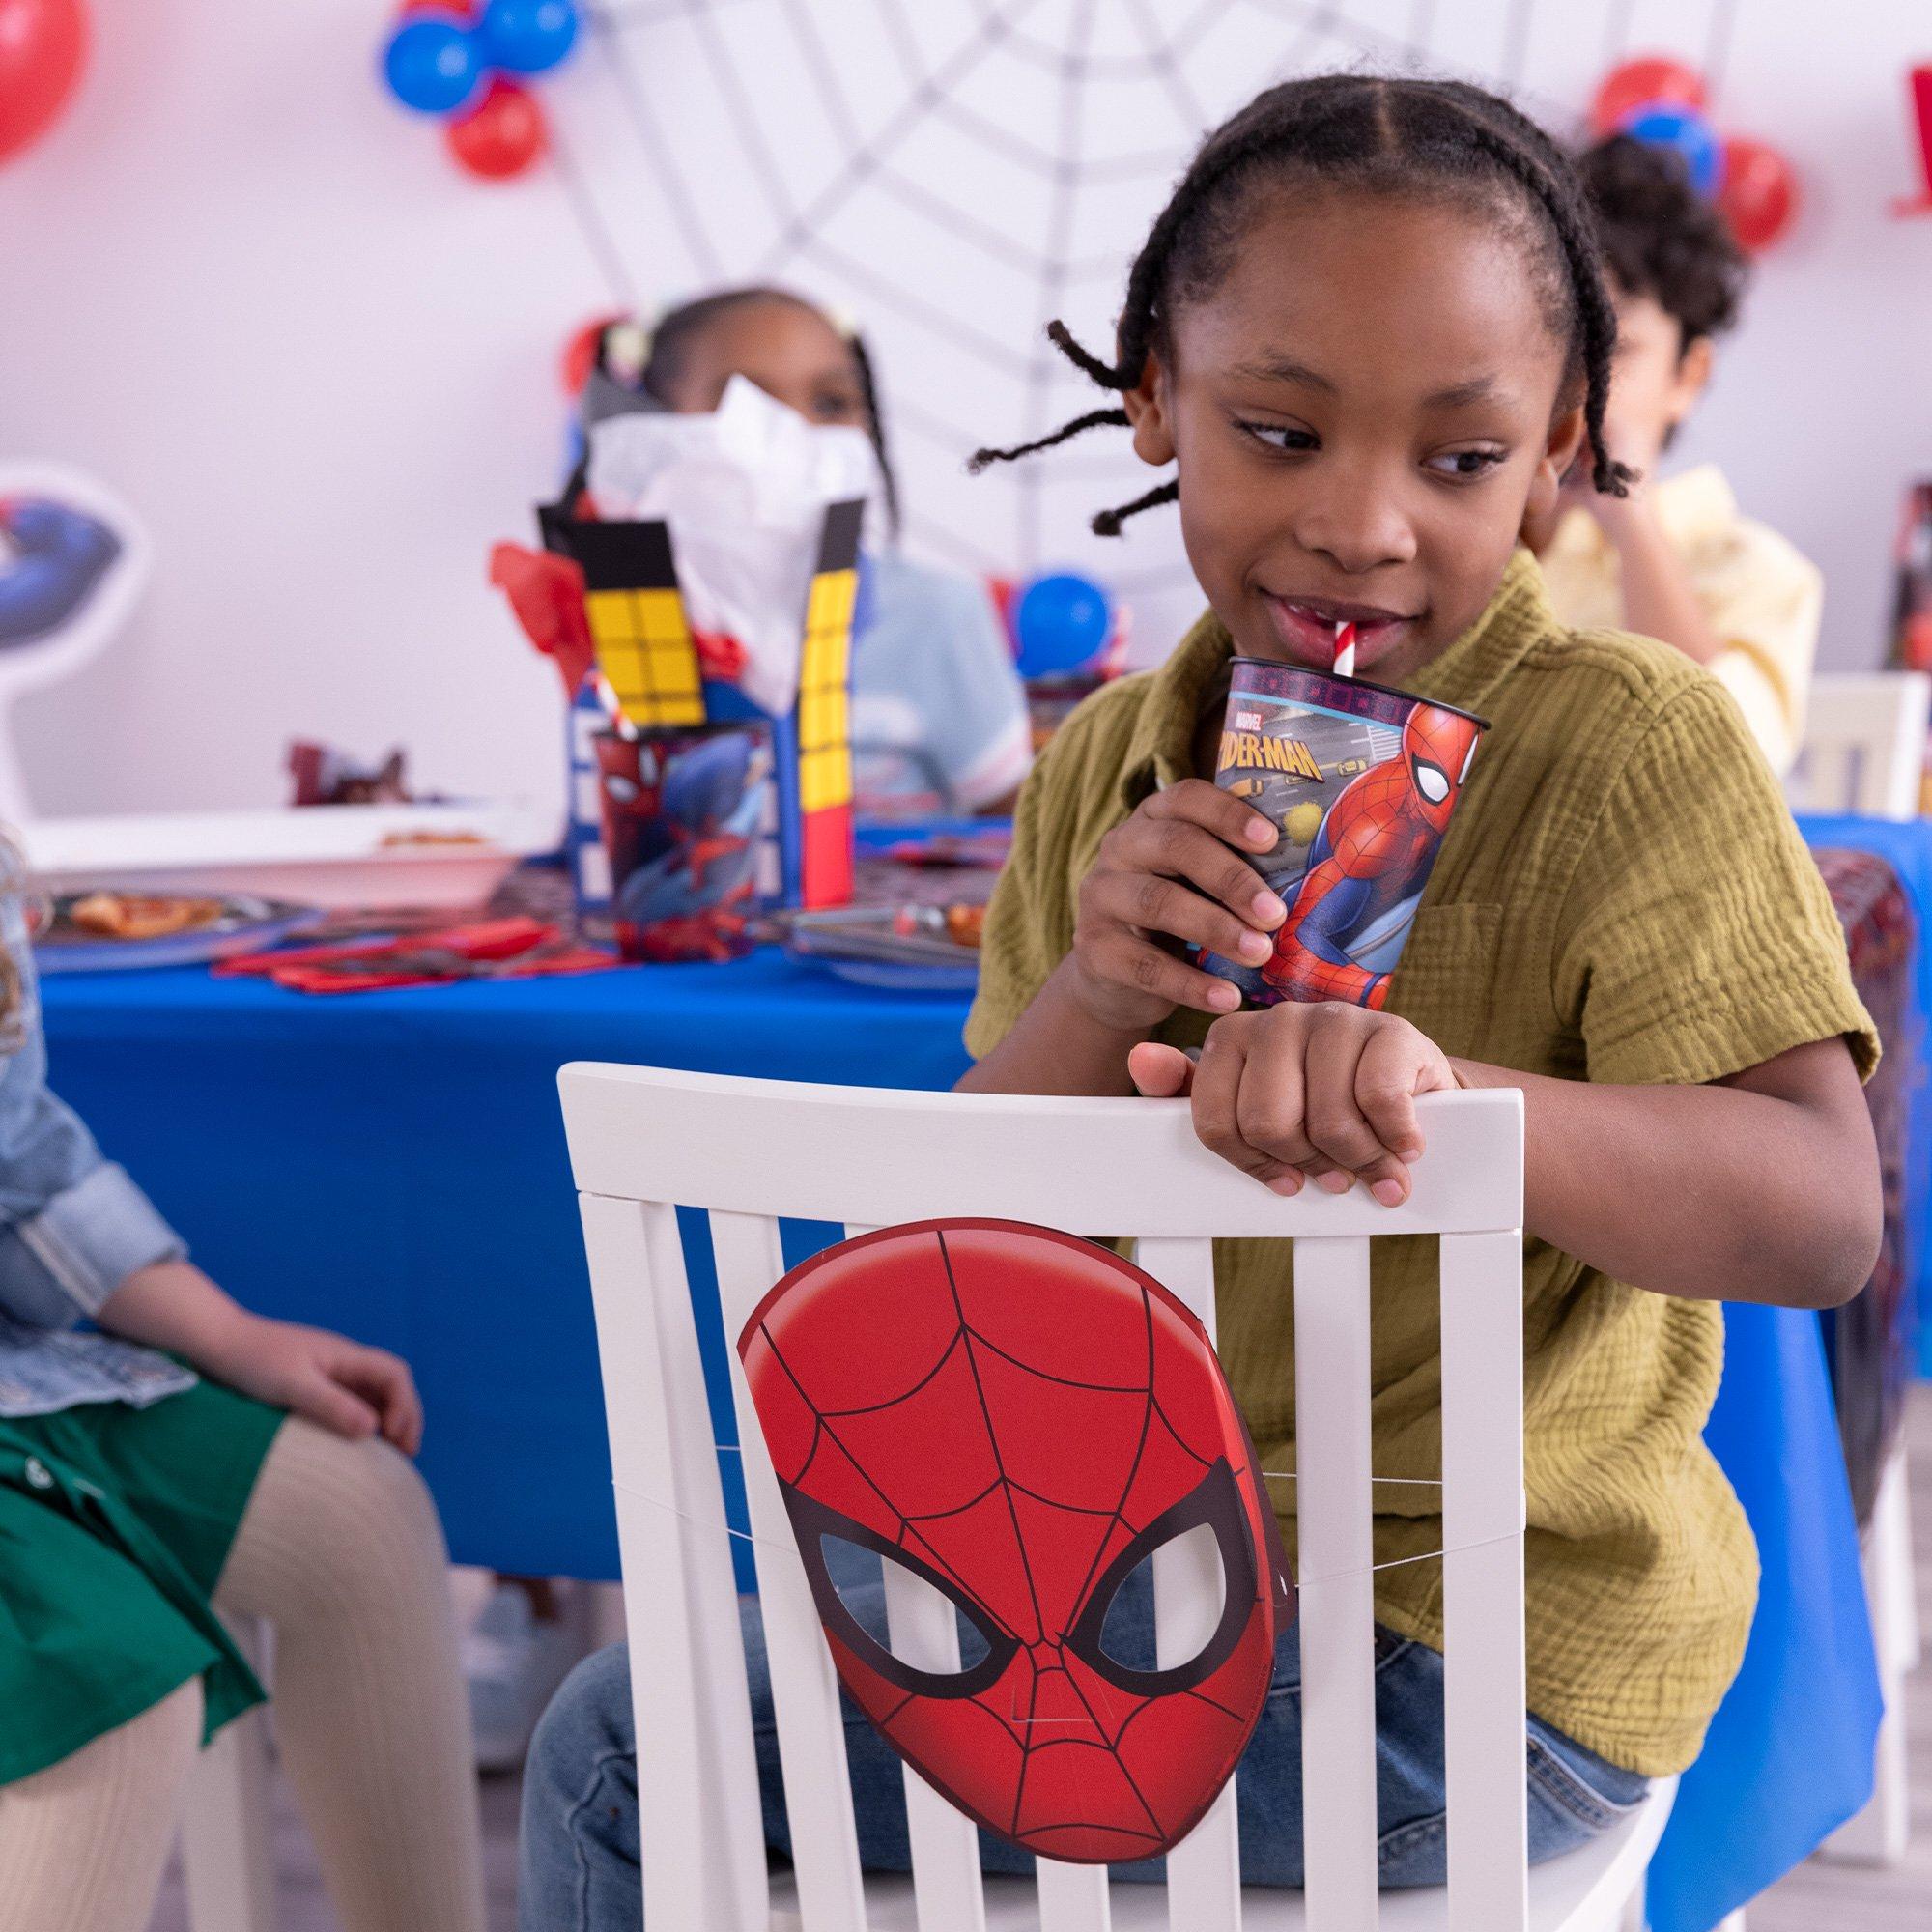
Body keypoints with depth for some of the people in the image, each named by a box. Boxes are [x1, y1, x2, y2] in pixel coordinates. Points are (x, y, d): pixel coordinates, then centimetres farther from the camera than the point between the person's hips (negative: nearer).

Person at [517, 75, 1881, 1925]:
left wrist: (1436, 1092, -45)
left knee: (619, 1761, -7)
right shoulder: (1108, 763, 2)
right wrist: (1093, 995, -20)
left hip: (1458, 1652, -6)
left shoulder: (1631, 747, -15)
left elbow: (1821, 1211, -27)